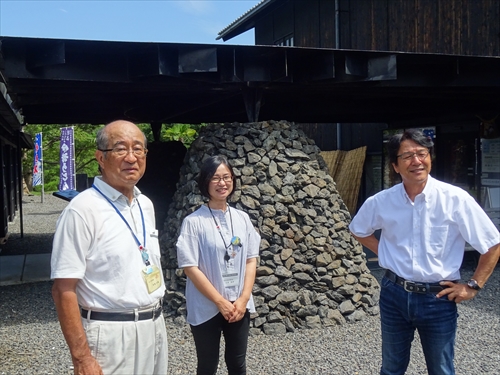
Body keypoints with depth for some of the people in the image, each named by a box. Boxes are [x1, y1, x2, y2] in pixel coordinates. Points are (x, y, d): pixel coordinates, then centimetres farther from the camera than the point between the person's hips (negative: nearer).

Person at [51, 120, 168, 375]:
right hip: (112, 334, -7)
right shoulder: (83, 209, -16)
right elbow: (64, 289, -18)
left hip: (155, 327, 7)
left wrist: (155, 318, 17)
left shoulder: (146, 205, 7)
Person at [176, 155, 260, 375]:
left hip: (239, 306, 4)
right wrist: (221, 302, -13)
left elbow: (251, 260, 4)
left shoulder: (242, 219, 3)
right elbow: (190, 267, -13)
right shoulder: (194, 222, -11)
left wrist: (243, 299, -7)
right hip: (206, 308, -4)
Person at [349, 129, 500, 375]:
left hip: (438, 299, -2)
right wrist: (383, 253, 3)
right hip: (394, 295, 2)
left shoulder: (455, 199, -15)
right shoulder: (381, 202, -7)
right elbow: (358, 230, 14)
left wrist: (473, 286, -5)